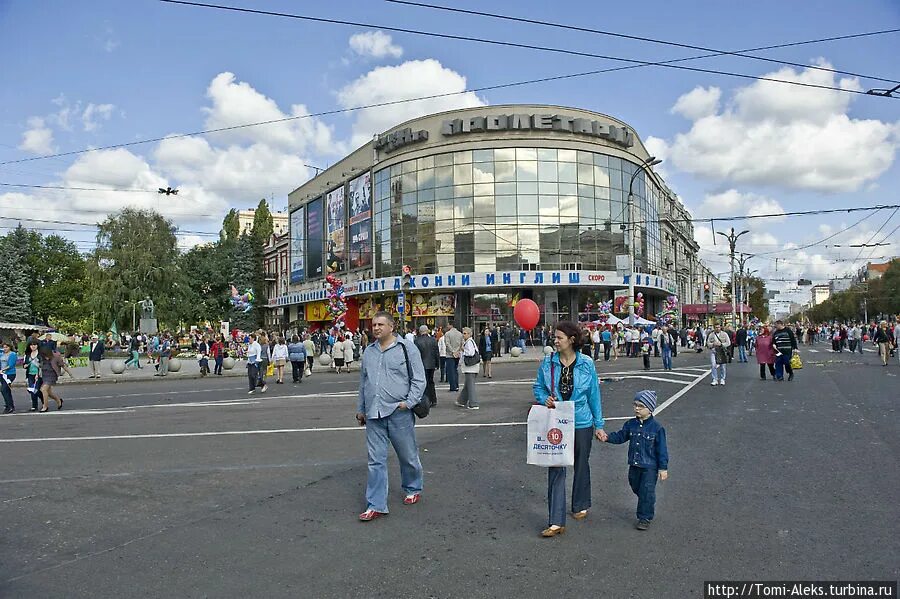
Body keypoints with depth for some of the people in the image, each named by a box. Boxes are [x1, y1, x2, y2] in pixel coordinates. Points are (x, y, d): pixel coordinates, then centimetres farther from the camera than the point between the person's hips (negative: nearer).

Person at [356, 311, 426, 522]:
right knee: (376, 460, 4)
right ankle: (376, 506, 9)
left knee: (408, 456, 11)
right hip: (374, 416, 4)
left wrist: (409, 402, -14)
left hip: (398, 412, -4)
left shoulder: (406, 348, -4)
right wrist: (360, 409, 22)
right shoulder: (369, 351, 13)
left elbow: (419, 379, -5)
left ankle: (413, 489, 35)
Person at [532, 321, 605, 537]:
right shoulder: (548, 363, -4)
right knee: (555, 468, -4)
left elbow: (594, 395, 0)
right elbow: (537, 387, 8)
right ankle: (556, 522, -2)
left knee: (581, 466, 17)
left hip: (582, 424, 0)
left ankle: (581, 506, 40)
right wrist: (545, 399, -14)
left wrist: (599, 425, 3)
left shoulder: (586, 364, -6)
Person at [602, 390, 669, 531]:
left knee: (647, 492, -1)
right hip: (634, 465, 6)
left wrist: (663, 468, -9)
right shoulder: (631, 424, 0)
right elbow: (620, 436, 8)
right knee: (636, 489, 18)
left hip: (650, 467, -6)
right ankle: (648, 509, 42)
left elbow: (662, 449, -10)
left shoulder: (656, 427, -14)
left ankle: (645, 518, 13)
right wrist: (607, 437, -9)